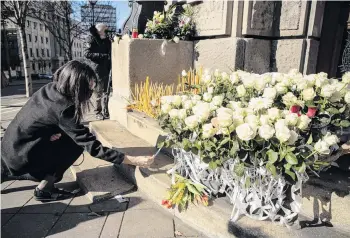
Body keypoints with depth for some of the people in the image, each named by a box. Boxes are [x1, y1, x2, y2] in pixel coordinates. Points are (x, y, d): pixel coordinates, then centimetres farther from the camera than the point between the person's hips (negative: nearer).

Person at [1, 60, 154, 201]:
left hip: (13, 148, 8)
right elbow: (92, 146, -30)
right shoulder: (62, 108, -29)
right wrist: (134, 161, -28)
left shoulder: (51, 88, -5)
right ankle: (44, 189, 1)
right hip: (20, 156, -8)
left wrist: (57, 132, -14)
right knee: (76, 144, -9)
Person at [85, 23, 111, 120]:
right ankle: (98, 112, 6)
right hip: (98, 69, -5)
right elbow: (87, 54, -10)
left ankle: (106, 112, 12)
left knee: (106, 91, 6)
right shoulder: (92, 40, -1)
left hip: (106, 69, 5)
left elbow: (110, 52, 23)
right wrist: (102, 55, -18)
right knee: (99, 92, -2)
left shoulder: (107, 40, 15)